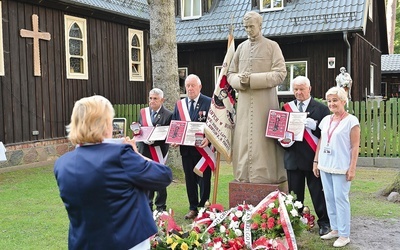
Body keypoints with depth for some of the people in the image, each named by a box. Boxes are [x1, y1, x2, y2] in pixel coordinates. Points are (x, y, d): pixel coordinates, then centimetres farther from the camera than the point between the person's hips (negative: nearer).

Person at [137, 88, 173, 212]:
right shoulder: (143, 112, 10)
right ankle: (147, 205, 21)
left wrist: (154, 141, -19)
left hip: (159, 151, -4)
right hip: (144, 151, 4)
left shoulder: (168, 115, -5)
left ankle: (160, 207, 18)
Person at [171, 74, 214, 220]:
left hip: (203, 147, -4)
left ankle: (204, 207, 18)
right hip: (186, 149, 4)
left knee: (204, 180, 5)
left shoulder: (209, 103, -4)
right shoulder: (179, 104, 11)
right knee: (190, 179, 12)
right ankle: (193, 209, 24)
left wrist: (208, 139, -23)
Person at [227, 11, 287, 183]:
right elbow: (231, 74, 15)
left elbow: (280, 73, -7)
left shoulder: (272, 46, 1)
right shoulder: (241, 47, 13)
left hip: (265, 100, -4)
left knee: (262, 137, -4)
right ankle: (244, 175, 12)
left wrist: (252, 79, -15)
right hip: (244, 100, 4)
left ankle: (264, 175, 4)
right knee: (243, 138, 4)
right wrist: (240, 80, -9)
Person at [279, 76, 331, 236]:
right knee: (294, 194, 10)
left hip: (313, 158, -2)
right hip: (293, 158, 3)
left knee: (318, 192, 5)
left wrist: (313, 125, -20)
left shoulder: (321, 108, 1)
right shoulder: (286, 108, 10)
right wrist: (282, 140, -9)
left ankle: (324, 222, 19)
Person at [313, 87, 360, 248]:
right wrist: (316, 162, 12)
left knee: (340, 199, -2)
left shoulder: (351, 121, -7)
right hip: (325, 166, 6)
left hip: (341, 167, -6)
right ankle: (335, 229, 22)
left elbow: (355, 146, -9)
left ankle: (344, 235, 7)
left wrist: (352, 168, -14)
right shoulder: (326, 120, 10)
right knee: (329, 198, 10)